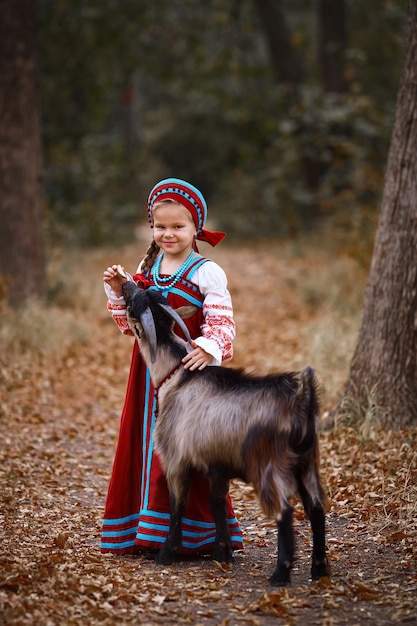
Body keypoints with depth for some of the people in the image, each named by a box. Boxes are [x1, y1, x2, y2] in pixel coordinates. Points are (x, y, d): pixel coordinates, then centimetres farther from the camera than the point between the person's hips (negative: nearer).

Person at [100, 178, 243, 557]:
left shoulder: (207, 273, -8)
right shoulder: (147, 268, 11)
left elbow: (222, 323, -16)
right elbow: (131, 325, 16)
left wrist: (208, 349, -36)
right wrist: (118, 293, 1)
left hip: (188, 373, -6)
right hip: (149, 375, 6)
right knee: (146, 446, 9)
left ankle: (191, 535, 3)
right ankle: (143, 529, 19)